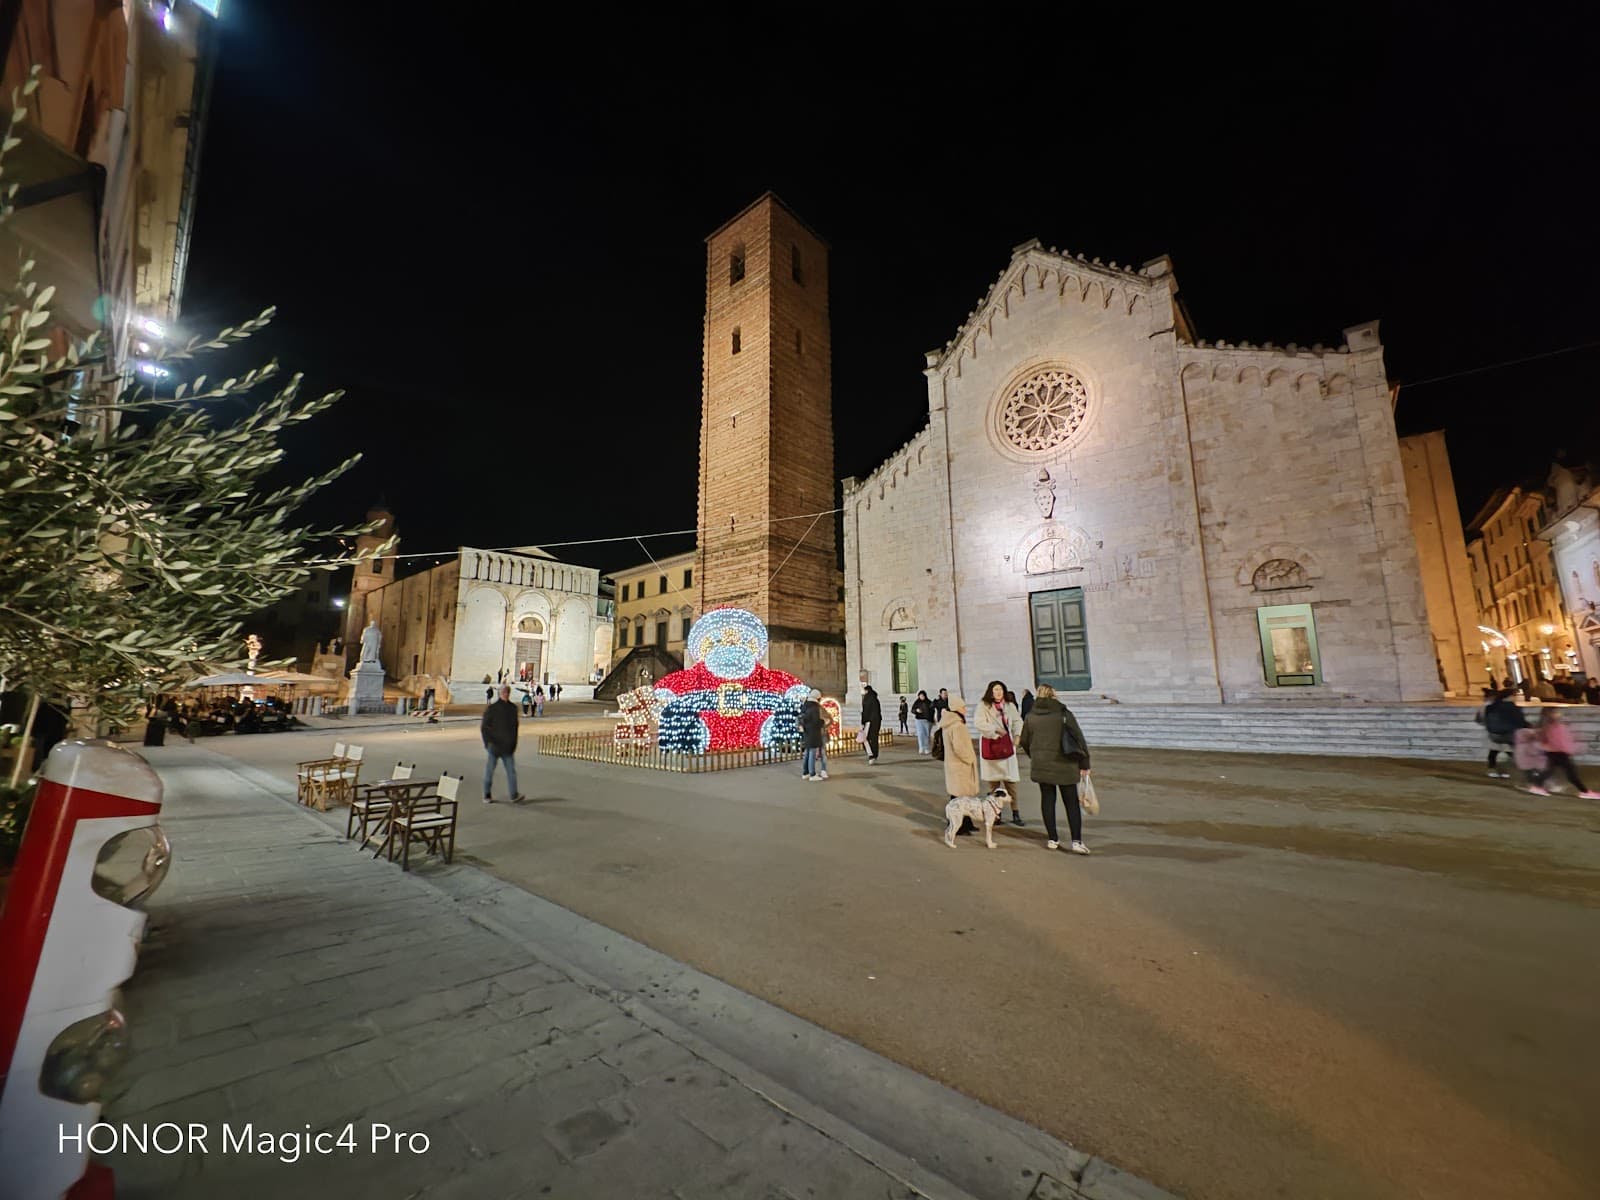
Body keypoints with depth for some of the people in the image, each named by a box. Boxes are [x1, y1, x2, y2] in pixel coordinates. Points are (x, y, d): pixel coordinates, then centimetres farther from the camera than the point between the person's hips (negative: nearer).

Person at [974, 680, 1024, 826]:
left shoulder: (1010, 706, 9)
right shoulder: (984, 706, -4)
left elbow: (1017, 721, 9)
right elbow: (979, 722, -13)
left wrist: (1018, 735, -8)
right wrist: (995, 729, -20)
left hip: (1007, 746, 2)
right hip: (990, 746, -2)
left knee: (1011, 781, 1)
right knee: (993, 781, 6)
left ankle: (1015, 814, 8)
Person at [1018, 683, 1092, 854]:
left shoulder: (1030, 716, 1)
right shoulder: (1064, 713, -8)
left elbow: (1024, 742, 10)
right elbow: (1079, 738, -7)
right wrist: (1084, 764, 1)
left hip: (1041, 766, 2)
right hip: (1064, 765, -2)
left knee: (1047, 800, 11)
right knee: (1071, 802, 8)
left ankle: (1052, 839, 15)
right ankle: (1076, 841, 2)